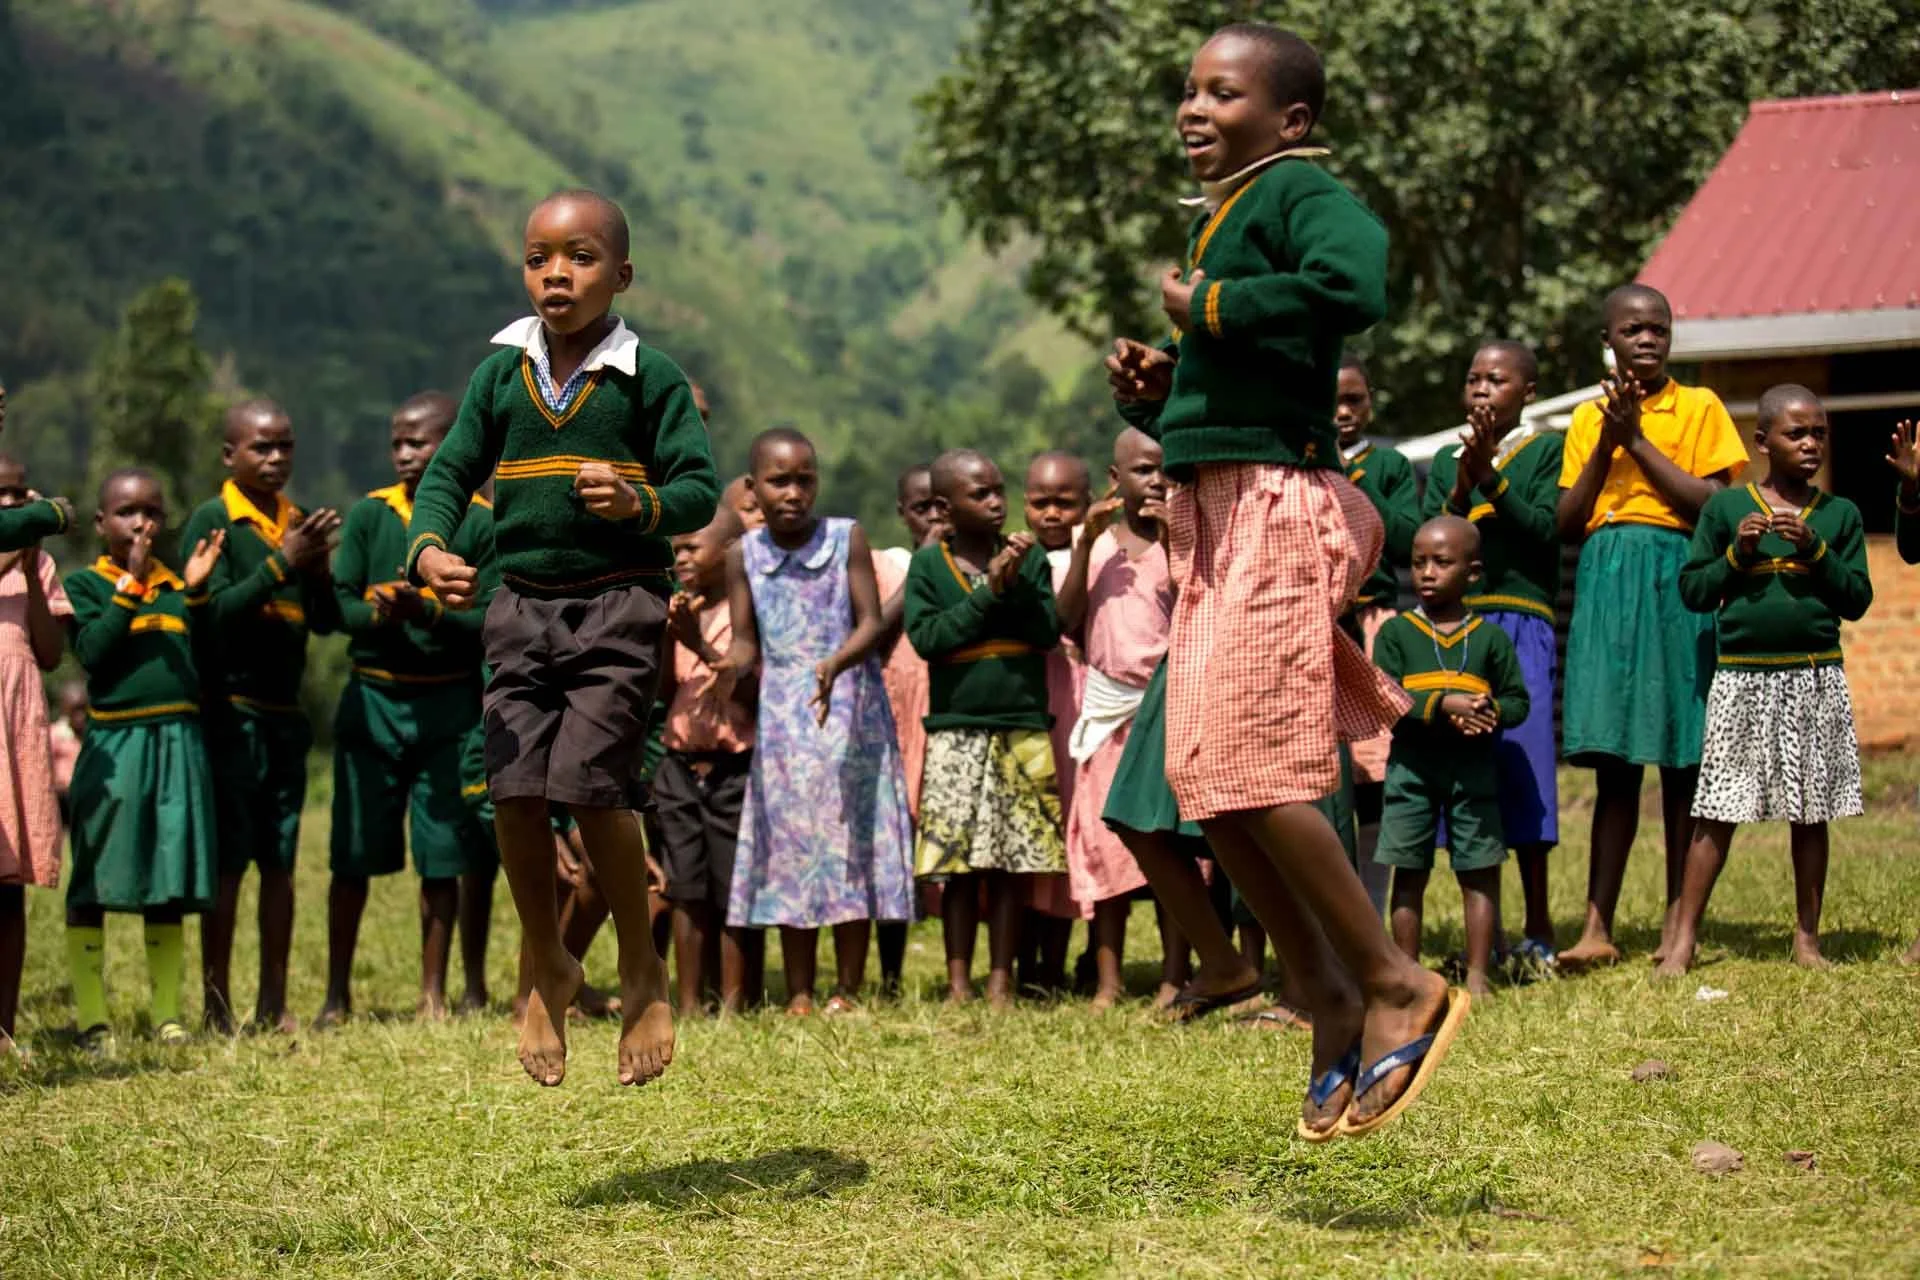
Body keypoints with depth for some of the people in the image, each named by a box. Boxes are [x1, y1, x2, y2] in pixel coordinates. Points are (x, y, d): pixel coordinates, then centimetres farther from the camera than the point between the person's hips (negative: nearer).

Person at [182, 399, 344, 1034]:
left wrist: (318, 566, -8)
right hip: (231, 711, -6)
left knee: (280, 860, 7)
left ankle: (273, 1003, 13)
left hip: (286, 713, 6)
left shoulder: (298, 521, 12)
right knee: (228, 860, -4)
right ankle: (216, 1005, 1)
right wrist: (282, 562, -20)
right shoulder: (211, 521, -5)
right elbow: (215, 611, -16)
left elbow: (326, 621, 10)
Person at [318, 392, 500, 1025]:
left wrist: (429, 612, -23)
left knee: (442, 859, 2)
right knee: (354, 857, 3)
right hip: (371, 696, 1)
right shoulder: (369, 514, 4)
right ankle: (337, 996, 13)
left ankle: (434, 996, 12)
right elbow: (337, 604, 0)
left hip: (447, 704, -1)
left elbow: (491, 620, -6)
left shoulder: (482, 523, 0)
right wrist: (379, 614, -21)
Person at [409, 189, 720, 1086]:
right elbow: (450, 473, 7)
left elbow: (700, 489, -6)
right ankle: (546, 970, 19)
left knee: (589, 783, -15)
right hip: (521, 602, 4)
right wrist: (429, 548, -12)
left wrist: (638, 503, -27)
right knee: (515, 788, -5)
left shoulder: (650, 378, -2)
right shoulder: (501, 373, 7)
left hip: (619, 605, -4)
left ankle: (642, 971, 7)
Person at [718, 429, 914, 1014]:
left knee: (850, 839, -1)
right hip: (781, 717, 2)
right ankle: (798, 994, 9)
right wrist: (734, 663, -21)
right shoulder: (745, 555, 1)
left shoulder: (846, 539, -6)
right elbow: (746, 639, 3)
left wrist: (836, 663, -28)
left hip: (849, 708, -2)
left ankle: (848, 989, 6)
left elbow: (871, 622, -9)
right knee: (789, 842, 4)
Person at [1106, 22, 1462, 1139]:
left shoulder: (1299, 191, -8)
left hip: (1278, 505, -10)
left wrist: (1208, 308, -19)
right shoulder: (1225, 215, 20)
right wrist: (1156, 388, 7)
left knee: (1251, 770, -13)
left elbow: (1356, 284, -31)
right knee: (1210, 782, 7)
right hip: (1216, 518, 10)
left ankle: (1396, 986, -1)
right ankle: (1336, 1005, 15)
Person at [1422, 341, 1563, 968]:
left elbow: (1545, 529, -8)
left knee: (1521, 765, -7)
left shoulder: (1546, 449, 5)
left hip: (1520, 624, -4)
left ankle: (1537, 927, 2)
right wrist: (1462, 485, -9)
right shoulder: (1446, 461, 17)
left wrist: (1490, 476, -14)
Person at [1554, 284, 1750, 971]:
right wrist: (1606, 445, -2)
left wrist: (1637, 440, -7)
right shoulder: (1589, 418, 14)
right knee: (1613, 764, 0)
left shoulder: (1700, 407, 5)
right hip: (1604, 582, 2)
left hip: (1676, 582, -2)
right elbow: (1566, 524, 9)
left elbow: (1713, 506, -7)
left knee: (1680, 762, 0)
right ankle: (1598, 928, 0)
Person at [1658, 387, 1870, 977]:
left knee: (1811, 812, 6)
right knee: (1718, 812, -2)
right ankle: (1682, 939, 1)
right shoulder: (1725, 507, 2)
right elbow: (1692, 590, 3)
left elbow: (1858, 600, 2)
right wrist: (1736, 553, -11)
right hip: (1741, 679, -2)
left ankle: (1807, 937, 16)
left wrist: (1815, 550, -10)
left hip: (1816, 679, 2)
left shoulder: (1840, 515, 6)